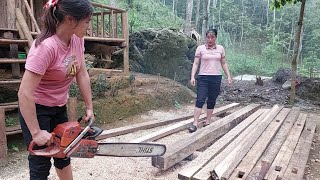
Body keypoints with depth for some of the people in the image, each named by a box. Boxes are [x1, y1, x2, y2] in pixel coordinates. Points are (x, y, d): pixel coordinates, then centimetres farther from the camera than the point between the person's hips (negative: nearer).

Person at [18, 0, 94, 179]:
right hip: (36, 110, -7)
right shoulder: (46, 47, -31)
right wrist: (36, 132, -27)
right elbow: (24, 94, -31)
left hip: (59, 107, 7)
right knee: (41, 163, 4)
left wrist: (89, 108, -2)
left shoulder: (77, 39, -9)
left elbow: (82, 75, -3)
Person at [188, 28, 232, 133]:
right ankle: (195, 123, -8)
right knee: (200, 100, -10)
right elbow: (196, 63, -2)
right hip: (203, 78, -2)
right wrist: (192, 77, -12)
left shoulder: (220, 48, 8)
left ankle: (207, 121, 19)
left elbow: (224, 63, 13)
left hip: (216, 78, 3)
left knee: (212, 101, 8)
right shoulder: (200, 48, 1)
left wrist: (228, 76, 8)